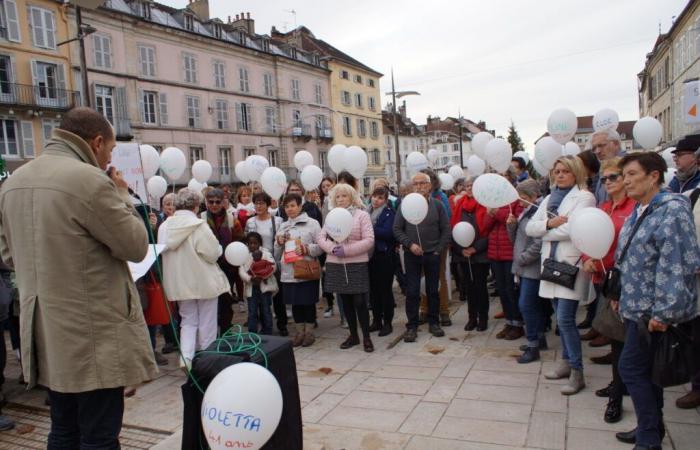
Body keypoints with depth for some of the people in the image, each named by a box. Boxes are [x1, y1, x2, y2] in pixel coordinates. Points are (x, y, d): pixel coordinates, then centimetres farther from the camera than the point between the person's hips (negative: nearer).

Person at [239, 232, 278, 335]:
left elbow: (272, 267, -11)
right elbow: (241, 271, -5)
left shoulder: (266, 253, 1)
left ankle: (267, 333, 14)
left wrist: (262, 276, -23)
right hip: (251, 287, 1)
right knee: (252, 313, 3)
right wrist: (250, 278, -22)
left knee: (266, 311, 4)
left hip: (265, 286, -1)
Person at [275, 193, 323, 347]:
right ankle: (299, 331, 24)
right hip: (289, 272, 4)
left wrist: (306, 249, -20)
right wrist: (279, 242, -2)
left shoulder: (312, 223, -3)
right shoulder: (283, 227, 12)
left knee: (308, 302, 5)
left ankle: (309, 331, 19)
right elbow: (277, 252, 18)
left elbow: (321, 246, -6)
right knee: (295, 302, 11)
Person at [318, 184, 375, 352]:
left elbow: (369, 240, -9)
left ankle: (366, 337, 10)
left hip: (357, 264, -4)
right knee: (345, 301, 12)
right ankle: (353, 335, 25)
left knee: (359, 302, -5)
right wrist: (332, 248, -14)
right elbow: (320, 238, 7)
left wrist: (346, 250, -17)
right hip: (336, 265, 4)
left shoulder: (362, 215, -2)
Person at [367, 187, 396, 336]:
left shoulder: (389, 213, -6)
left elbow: (387, 233, -19)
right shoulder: (367, 212, 10)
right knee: (373, 289, 11)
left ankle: (387, 323, 11)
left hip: (384, 255, -5)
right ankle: (376, 320, 23)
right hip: (370, 255, 5)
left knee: (385, 289, 1)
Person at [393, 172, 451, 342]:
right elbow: (397, 229, -1)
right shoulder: (405, 205, -1)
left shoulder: (437, 205, 1)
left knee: (433, 290, 10)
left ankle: (434, 322, 24)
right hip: (411, 255, -1)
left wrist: (439, 249, -4)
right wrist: (410, 244, -11)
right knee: (412, 292, 2)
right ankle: (412, 326, 12)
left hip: (432, 255, 1)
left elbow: (446, 230, 3)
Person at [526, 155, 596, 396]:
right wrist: (549, 223, -11)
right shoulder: (550, 198, 16)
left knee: (565, 319, -9)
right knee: (561, 318, 13)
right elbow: (530, 227, 7)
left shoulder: (584, 197, -4)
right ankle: (566, 362, 27)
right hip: (552, 262, 7)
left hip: (571, 263, -6)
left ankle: (577, 373, 2)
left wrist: (545, 231, -3)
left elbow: (571, 229, -18)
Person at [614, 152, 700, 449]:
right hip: (637, 308, 9)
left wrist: (663, 312, -24)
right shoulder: (639, 212, 13)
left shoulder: (672, 209, -16)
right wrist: (624, 298, 21)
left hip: (652, 312, -9)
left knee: (632, 368, -5)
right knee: (645, 370, 17)